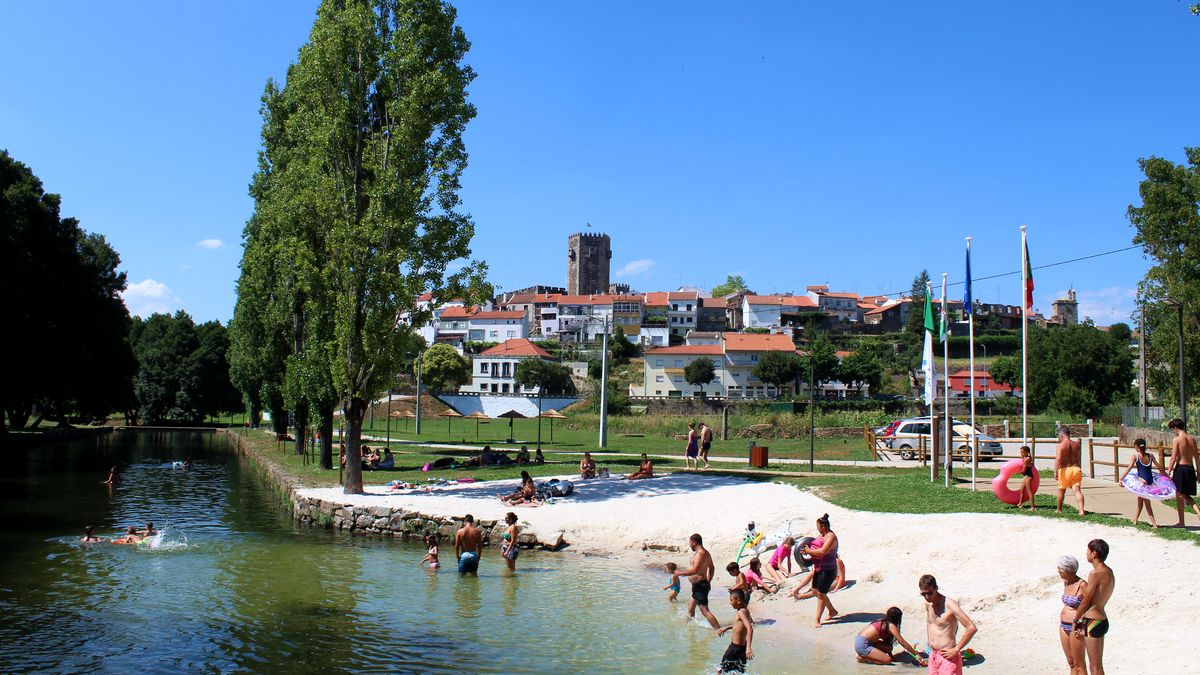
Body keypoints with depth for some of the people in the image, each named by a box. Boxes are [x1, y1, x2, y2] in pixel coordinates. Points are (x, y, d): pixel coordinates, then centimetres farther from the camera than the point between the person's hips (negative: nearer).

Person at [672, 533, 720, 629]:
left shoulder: (700, 553, -19)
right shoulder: (706, 553, 13)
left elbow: (694, 570, -28)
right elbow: (711, 568, 23)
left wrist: (680, 573, -16)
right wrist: (708, 582, 32)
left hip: (699, 585, -11)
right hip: (698, 585, 11)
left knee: (705, 611, -13)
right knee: (690, 607, 23)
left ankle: (718, 630, -15)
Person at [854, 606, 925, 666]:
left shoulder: (883, 622, 15)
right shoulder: (891, 626, -9)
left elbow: (886, 641, 20)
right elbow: (903, 642, -9)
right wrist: (918, 656, -5)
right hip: (862, 645, -9)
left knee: (889, 648, 12)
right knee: (887, 660, -7)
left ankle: (866, 655, 7)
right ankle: (863, 658, -3)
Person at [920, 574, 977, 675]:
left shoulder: (949, 605, -19)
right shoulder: (928, 604, 5)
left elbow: (972, 628, -23)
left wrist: (956, 650, -18)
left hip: (947, 657, -8)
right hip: (933, 655, 8)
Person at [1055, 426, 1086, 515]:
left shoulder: (1061, 445, -9)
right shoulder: (1076, 444, 8)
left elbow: (1058, 459, -19)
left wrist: (1055, 471, -19)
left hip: (1065, 470, -4)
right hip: (1076, 468, 4)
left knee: (1061, 490, 13)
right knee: (1077, 490, -2)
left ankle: (1059, 510, 27)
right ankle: (1081, 510, -17)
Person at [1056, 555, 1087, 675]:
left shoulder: (1082, 585, -19)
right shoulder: (1066, 582, 6)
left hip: (1075, 627, -8)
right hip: (1064, 626, 8)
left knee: (1079, 664, 1)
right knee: (1071, 662, 15)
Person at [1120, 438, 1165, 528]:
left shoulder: (1135, 456, -3)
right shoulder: (1150, 455, 9)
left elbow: (1129, 468, -11)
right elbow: (1159, 467, 9)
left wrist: (1121, 478, -13)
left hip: (1142, 480, -5)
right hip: (1150, 480, 5)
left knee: (1147, 502, 6)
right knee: (1140, 500, 18)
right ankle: (1135, 519, 23)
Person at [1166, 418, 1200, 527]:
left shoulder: (1176, 440, -11)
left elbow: (1174, 458, -13)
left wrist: (1169, 472, -7)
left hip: (1180, 468, -6)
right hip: (1191, 468, 6)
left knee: (1179, 495, 3)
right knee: (1187, 495, 19)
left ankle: (1181, 522, 7)